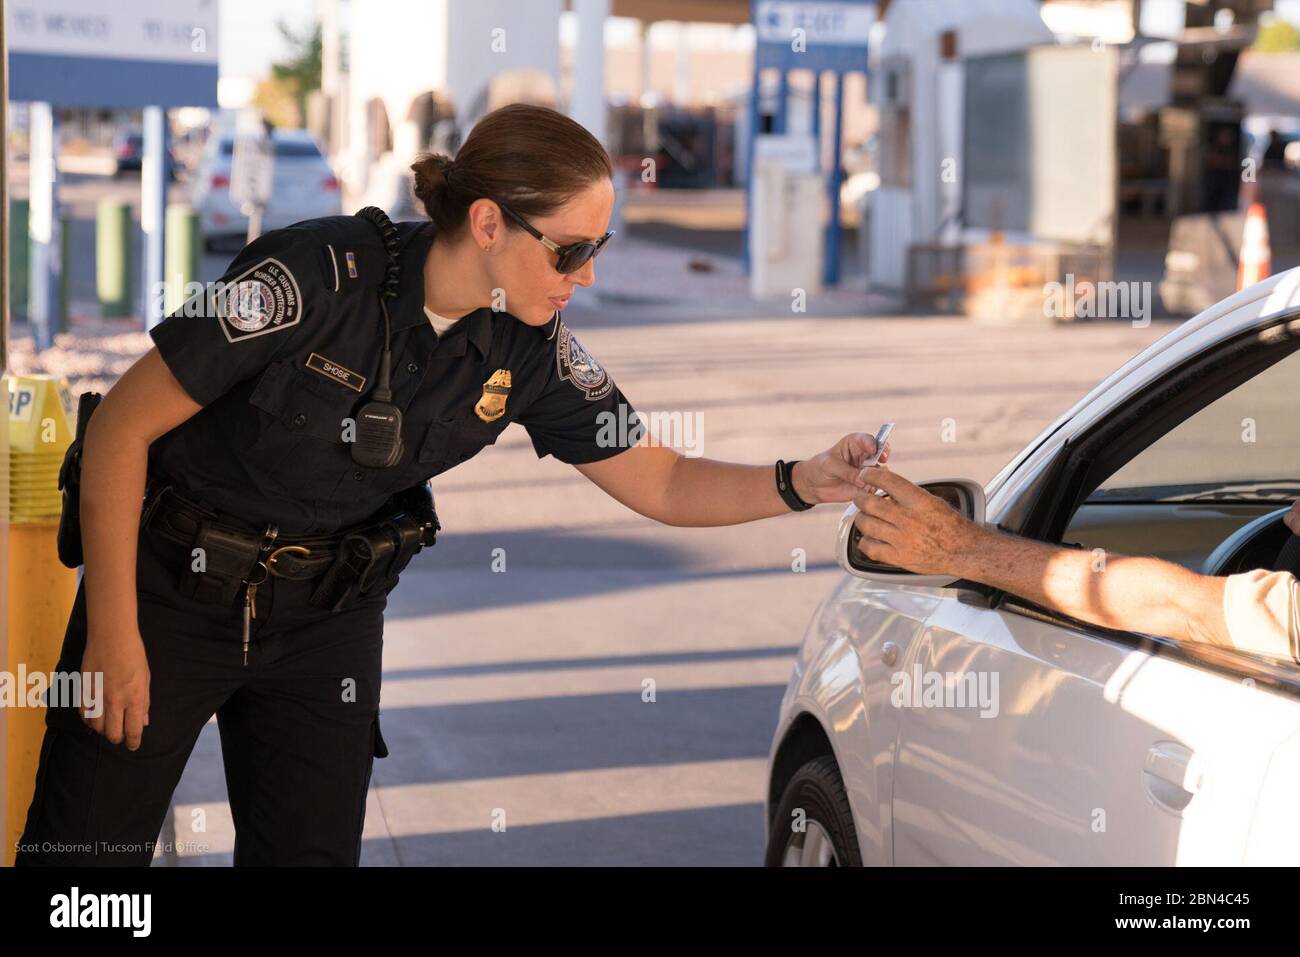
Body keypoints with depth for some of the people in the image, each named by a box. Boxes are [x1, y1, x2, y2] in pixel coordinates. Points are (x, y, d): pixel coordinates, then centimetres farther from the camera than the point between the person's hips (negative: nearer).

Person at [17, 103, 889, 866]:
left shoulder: (532, 355, -9)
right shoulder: (318, 278, -26)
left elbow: (662, 484, 0)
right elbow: (122, 428, -19)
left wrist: (804, 484, -19)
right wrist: (113, 635, -17)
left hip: (329, 616, 5)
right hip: (172, 587, -4)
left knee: (312, 849, 3)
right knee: (83, 848, -2)